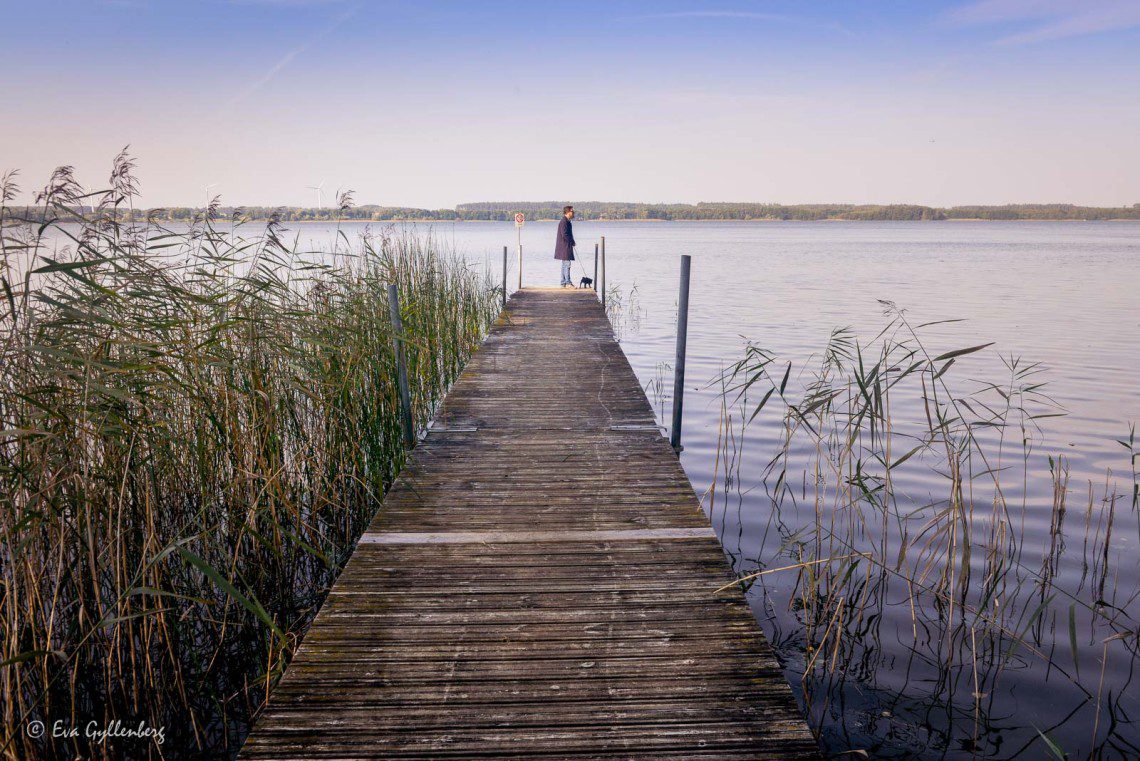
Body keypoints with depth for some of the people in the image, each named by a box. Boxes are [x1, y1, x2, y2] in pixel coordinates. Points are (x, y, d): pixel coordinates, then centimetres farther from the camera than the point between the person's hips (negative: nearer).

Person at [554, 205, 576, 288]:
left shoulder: (566, 221, 16)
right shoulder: (564, 221, -16)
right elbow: (564, 235, -22)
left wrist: (572, 241, 9)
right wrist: (572, 242, -11)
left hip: (566, 246, 11)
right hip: (565, 246, -11)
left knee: (564, 265, 12)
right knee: (567, 264, -10)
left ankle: (563, 283, 15)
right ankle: (568, 283, -10)